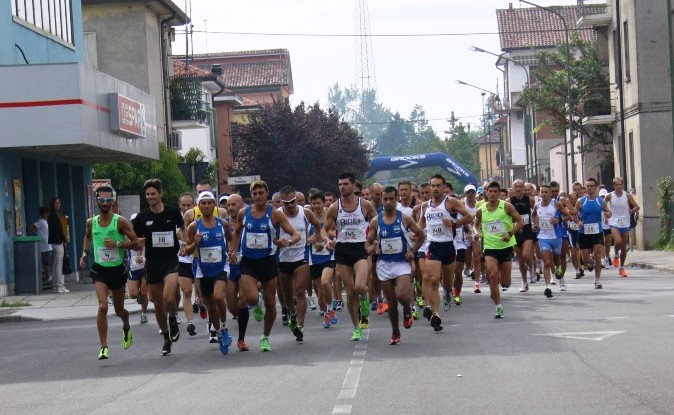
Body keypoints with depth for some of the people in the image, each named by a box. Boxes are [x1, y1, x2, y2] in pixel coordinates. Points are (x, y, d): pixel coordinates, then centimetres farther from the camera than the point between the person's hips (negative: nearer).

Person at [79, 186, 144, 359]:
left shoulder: (120, 221, -10)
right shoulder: (91, 222, 0)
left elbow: (137, 243, -10)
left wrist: (117, 244, -21)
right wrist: (85, 253, 11)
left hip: (117, 269, -1)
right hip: (99, 269, 1)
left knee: (119, 309, 15)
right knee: (103, 306, -19)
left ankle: (126, 328, 51)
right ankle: (103, 347, -14)